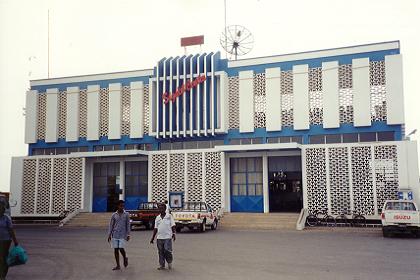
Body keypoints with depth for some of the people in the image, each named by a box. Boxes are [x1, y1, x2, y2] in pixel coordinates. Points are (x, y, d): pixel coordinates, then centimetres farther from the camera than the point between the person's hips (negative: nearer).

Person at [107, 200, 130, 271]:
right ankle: (118, 265, 12)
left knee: (121, 249, -12)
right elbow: (111, 225, 8)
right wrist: (109, 235, 2)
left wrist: (128, 234, -1)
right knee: (116, 250, 3)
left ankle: (125, 258, 19)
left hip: (122, 235, -2)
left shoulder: (126, 214, 2)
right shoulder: (114, 215, 5)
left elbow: (128, 225, 4)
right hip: (115, 235, 2)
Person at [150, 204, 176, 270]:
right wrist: (153, 237, 13)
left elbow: (173, 226, -1)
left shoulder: (169, 216, 2)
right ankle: (161, 265, 16)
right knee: (161, 252, 6)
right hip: (159, 237, 4)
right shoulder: (157, 218, 13)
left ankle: (169, 262, 14)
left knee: (167, 250, -10)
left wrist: (174, 234, -14)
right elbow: (155, 228, 15)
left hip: (167, 237, -4)